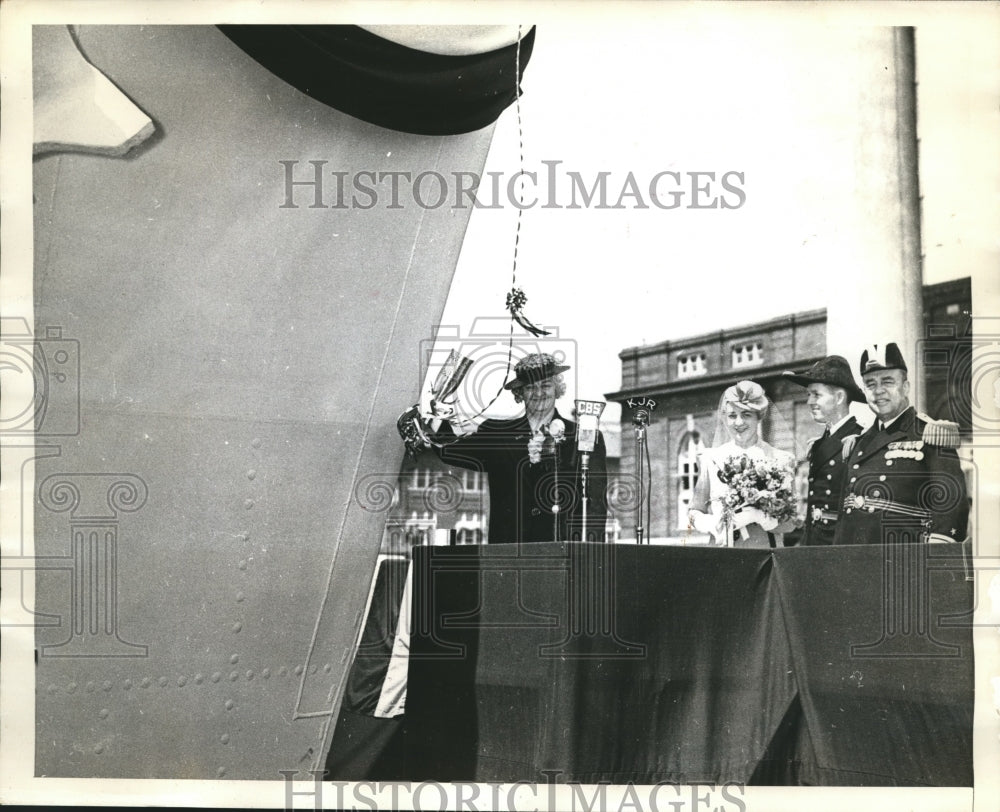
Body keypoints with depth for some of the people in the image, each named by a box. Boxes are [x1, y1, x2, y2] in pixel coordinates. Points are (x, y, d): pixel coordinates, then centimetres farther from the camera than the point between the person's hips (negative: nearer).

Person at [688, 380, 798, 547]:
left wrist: (758, 516, -15)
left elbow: (789, 522, 2)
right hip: (721, 550, 1)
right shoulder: (711, 458, 7)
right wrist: (716, 524, -7)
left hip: (765, 550, -1)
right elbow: (694, 514, 12)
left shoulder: (780, 459, 4)